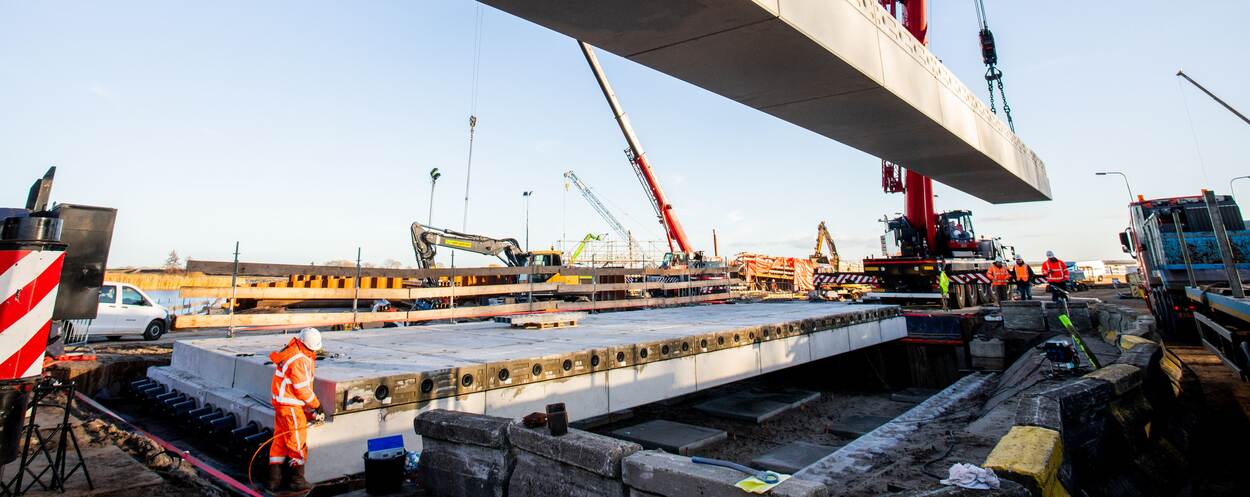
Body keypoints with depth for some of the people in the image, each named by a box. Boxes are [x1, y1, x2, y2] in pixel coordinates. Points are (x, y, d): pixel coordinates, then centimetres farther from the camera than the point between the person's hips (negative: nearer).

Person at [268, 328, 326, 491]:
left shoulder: (290, 352, 9)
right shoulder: (299, 360, -23)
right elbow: (303, 389, -19)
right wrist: (316, 405, -5)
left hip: (281, 403, 10)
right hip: (291, 406, -10)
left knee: (279, 440, 15)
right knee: (297, 442, 3)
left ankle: (274, 478, 24)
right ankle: (296, 480, 13)